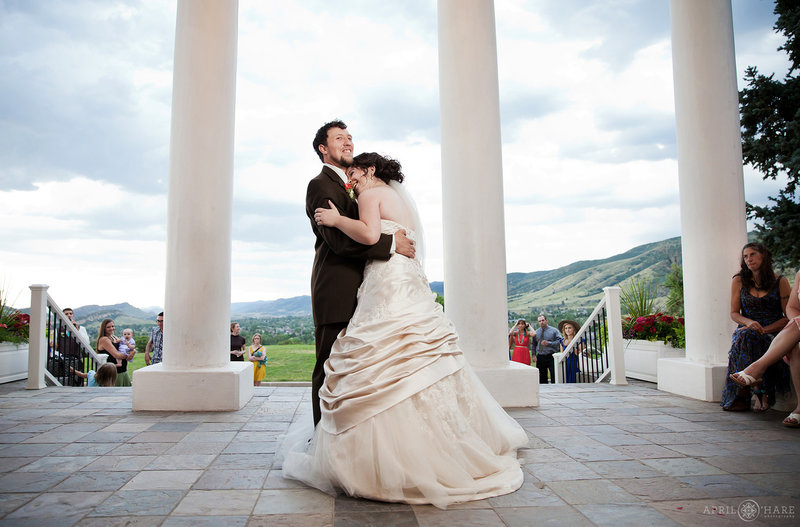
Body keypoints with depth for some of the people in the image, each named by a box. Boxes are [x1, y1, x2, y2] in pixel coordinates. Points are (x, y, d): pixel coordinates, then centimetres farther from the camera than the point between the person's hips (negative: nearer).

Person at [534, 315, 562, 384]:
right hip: (540, 357, 4)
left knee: (554, 376, -6)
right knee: (542, 378, 9)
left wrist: (549, 343, -18)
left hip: (551, 357, -4)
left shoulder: (554, 330, 0)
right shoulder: (536, 332, 10)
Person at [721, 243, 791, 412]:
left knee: (748, 339, -36)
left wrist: (764, 329, -13)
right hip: (746, 330, 2)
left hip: (773, 333, -2)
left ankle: (742, 395, -31)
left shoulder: (780, 282, 6)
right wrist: (749, 322, -16)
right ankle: (760, 391, -32)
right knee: (744, 335, -36)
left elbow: (789, 317, 2)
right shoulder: (739, 281, 10)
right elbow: (734, 313, 7)